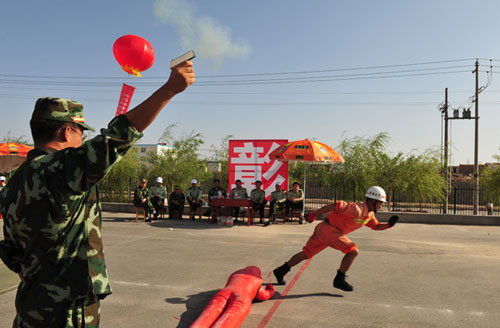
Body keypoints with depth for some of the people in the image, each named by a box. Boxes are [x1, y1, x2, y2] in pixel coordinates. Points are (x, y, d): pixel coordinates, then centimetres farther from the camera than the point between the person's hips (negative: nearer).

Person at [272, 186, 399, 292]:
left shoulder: (369, 214, 10)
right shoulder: (358, 209, -21)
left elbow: (376, 226, 24)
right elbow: (337, 205, -25)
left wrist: (389, 225, 5)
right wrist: (315, 214, -24)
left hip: (323, 230, 10)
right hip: (328, 229, -10)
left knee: (307, 253, 15)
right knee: (353, 251, -11)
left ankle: (280, 271, 23)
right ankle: (339, 279, -1)